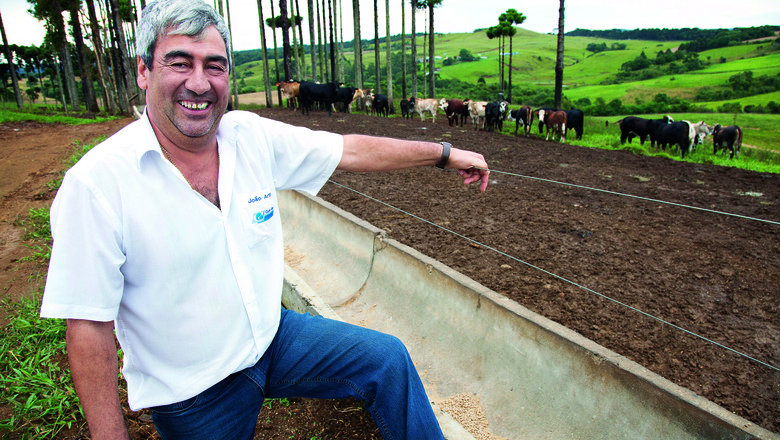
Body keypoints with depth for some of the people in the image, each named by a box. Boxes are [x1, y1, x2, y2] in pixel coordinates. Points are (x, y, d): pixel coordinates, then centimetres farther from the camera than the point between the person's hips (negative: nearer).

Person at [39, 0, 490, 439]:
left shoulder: (254, 137, -9)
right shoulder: (95, 183, -22)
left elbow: (352, 150, -2)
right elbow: (90, 327, -18)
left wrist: (445, 153, 3)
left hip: (274, 335, 4)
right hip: (191, 393, -3)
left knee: (388, 359, 1)